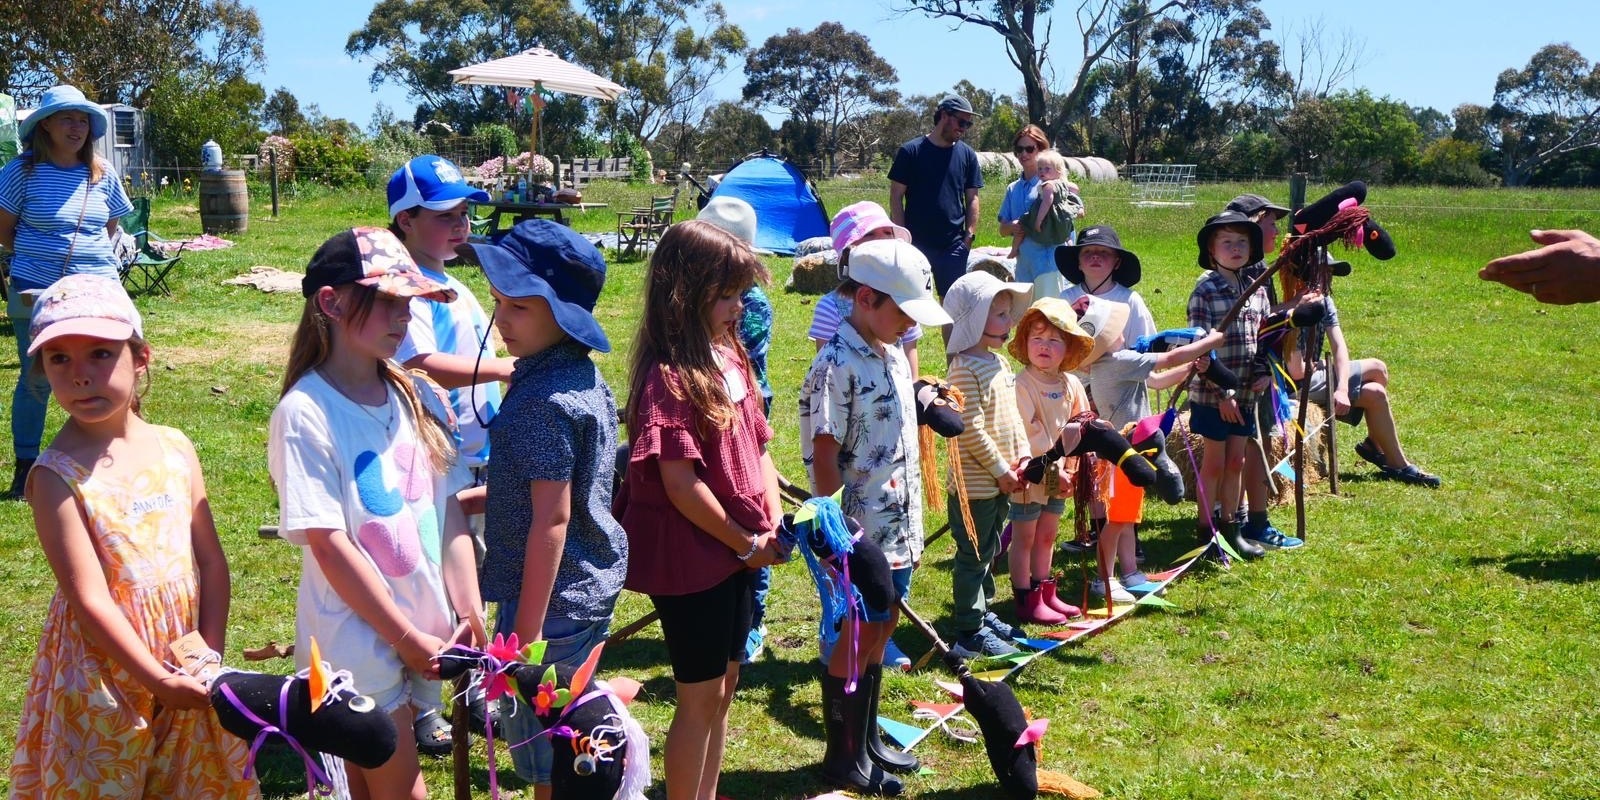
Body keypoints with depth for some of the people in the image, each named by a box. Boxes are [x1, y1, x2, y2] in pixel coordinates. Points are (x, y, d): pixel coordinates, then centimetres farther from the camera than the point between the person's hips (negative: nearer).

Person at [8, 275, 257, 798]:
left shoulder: (174, 449, -1)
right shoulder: (56, 476, -15)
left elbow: (212, 561, 1)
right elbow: (89, 597, -17)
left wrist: (210, 654, -7)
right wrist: (158, 680, -18)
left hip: (189, 671, 4)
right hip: (105, 672, -4)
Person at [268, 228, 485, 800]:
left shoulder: (419, 398, 4)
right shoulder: (306, 413, -15)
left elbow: (450, 512, 4)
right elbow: (327, 542, -16)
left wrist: (469, 615, -3)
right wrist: (407, 637, -13)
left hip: (425, 632, 5)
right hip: (358, 637, -5)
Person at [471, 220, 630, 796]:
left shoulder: (543, 400, -23)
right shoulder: (584, 375, 5)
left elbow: (551, 520, -24)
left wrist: (527, 629, -20)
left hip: (553, 596, -10)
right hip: (595, 582, 10)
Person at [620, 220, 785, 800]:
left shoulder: (731, 360, 5)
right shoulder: (668, 378, -20)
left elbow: (758, 447, 10)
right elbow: (680, 483, -22)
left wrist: (775, 524, -1)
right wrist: (746, 543, -14)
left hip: (736, 553, 8)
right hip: (690, 558, -8)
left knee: (724, 684, 18)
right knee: (701, 695, 4)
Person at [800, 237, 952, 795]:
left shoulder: (893, 355, 8)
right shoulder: (836, 366, -18)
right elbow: (823, 459, -18)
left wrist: (912, 530, 17)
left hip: (896, 530, 8)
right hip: (860, 534, -8)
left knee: (879, 633, 17)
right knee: (852, 641, 4)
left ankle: (868, 742, 32)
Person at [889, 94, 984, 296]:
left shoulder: (967, 155, 8)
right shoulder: (910, 151, -1)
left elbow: (972, 198, 9)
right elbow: (896, 197, -1)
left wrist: (970, 235, -1)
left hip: (953, 246, 2)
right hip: (916, 243, -2)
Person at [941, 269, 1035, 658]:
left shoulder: (1000, 363, 11)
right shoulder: (965, 368, -19)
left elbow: (1013, 414, 16)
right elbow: (971, 430, -23)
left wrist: (1022, 453, 2)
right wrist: (999, 469, -18)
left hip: (1000, 480, 9)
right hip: (975, 483, -9)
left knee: (988, 553, 20)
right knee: (973, 557, -1)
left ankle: (983, 613, 34)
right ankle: (969, 634, 7)